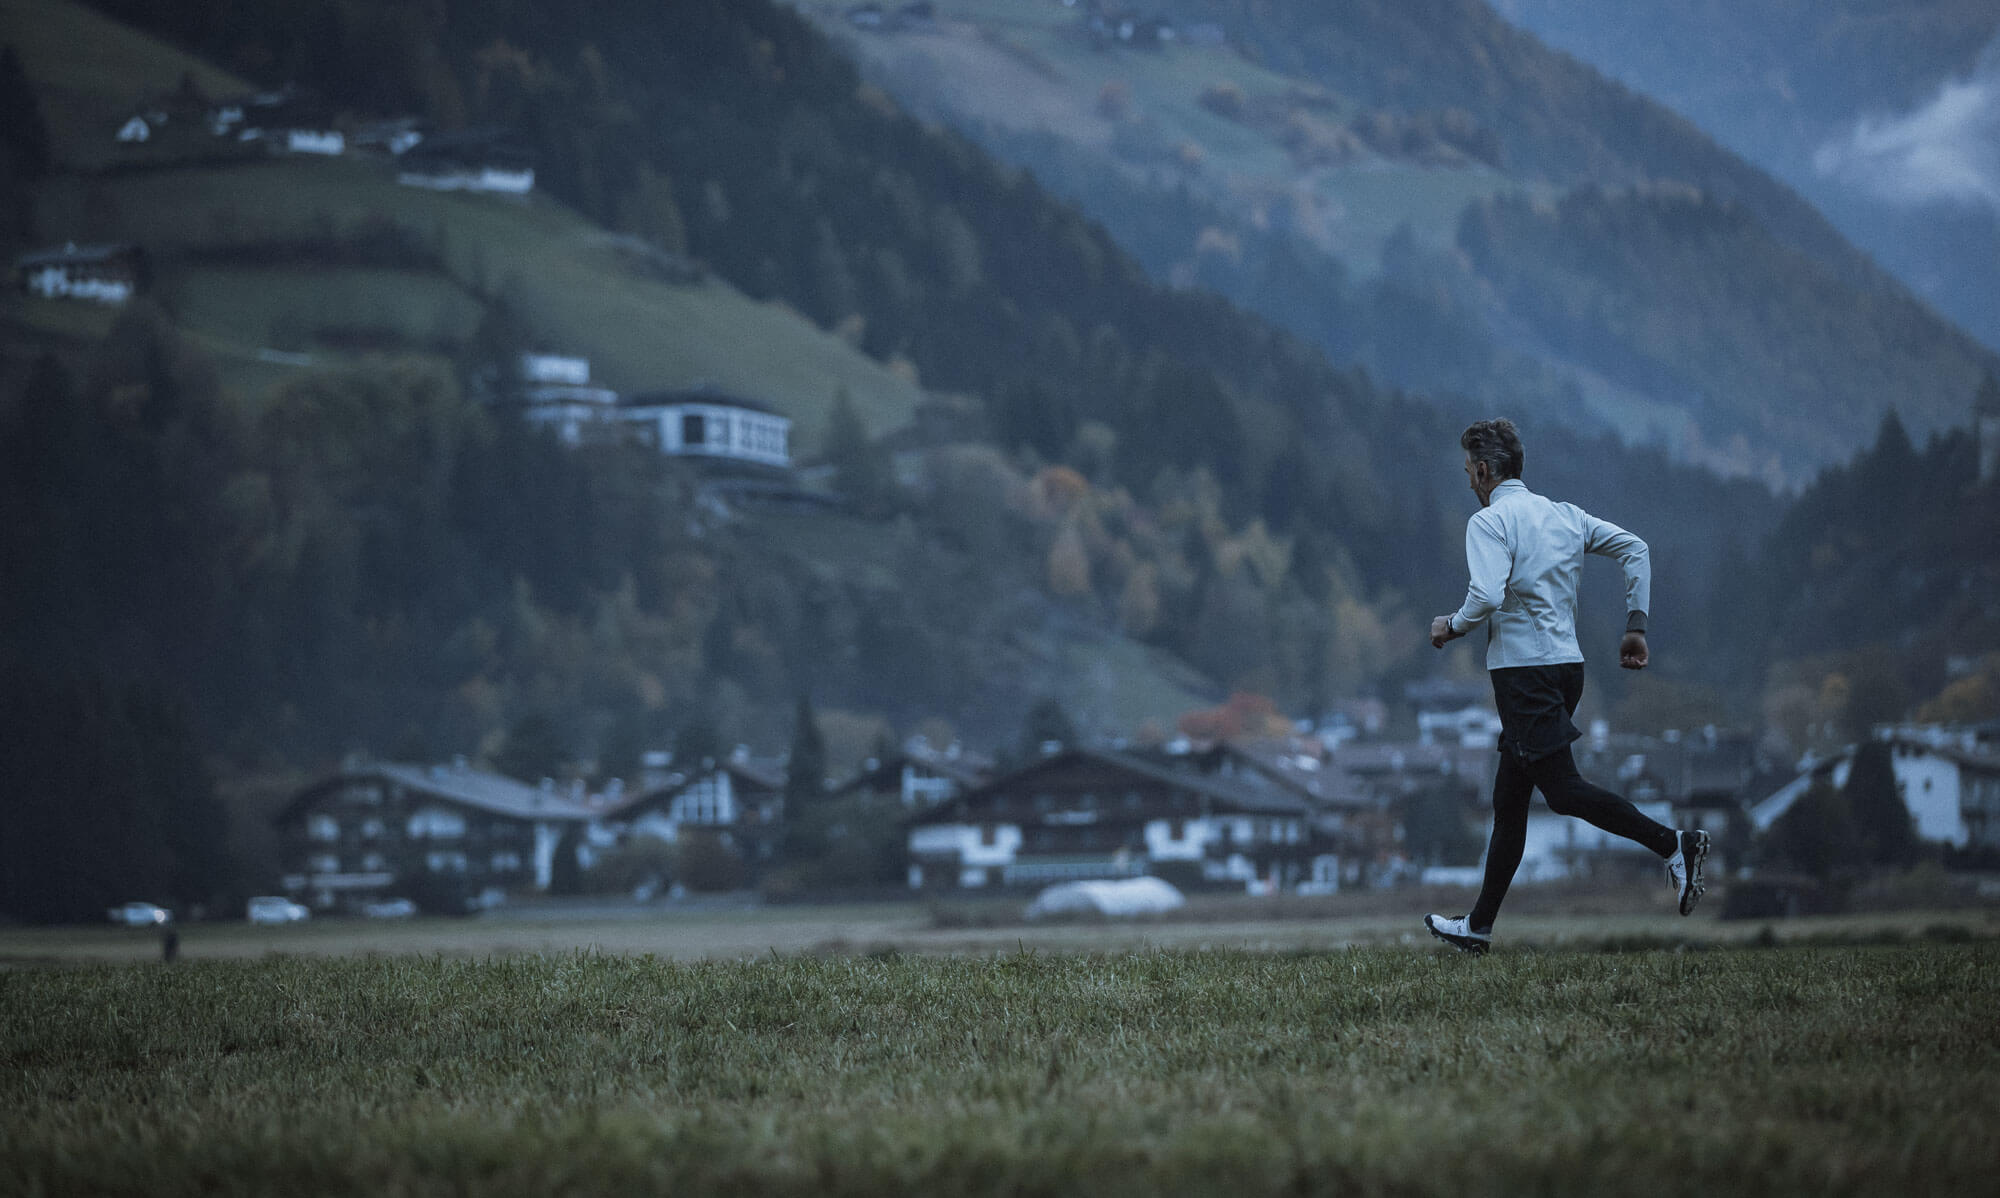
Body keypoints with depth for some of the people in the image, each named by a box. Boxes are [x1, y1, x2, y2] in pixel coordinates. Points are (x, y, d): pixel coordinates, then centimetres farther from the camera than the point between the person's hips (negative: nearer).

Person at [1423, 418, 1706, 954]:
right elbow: (1634, 548, 11)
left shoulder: (1489, 522, -8)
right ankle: (1479, 925, 18)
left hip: (1523, 667, -9)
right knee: (1509, 799, 13)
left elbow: (1487, 596, -22)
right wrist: (1636, 626, 13)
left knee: (1563, 790, -11)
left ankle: (1672, 844, -23)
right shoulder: (1563, 514, 15)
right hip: (1567, 664, 9)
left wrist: (1451, 627, -2)